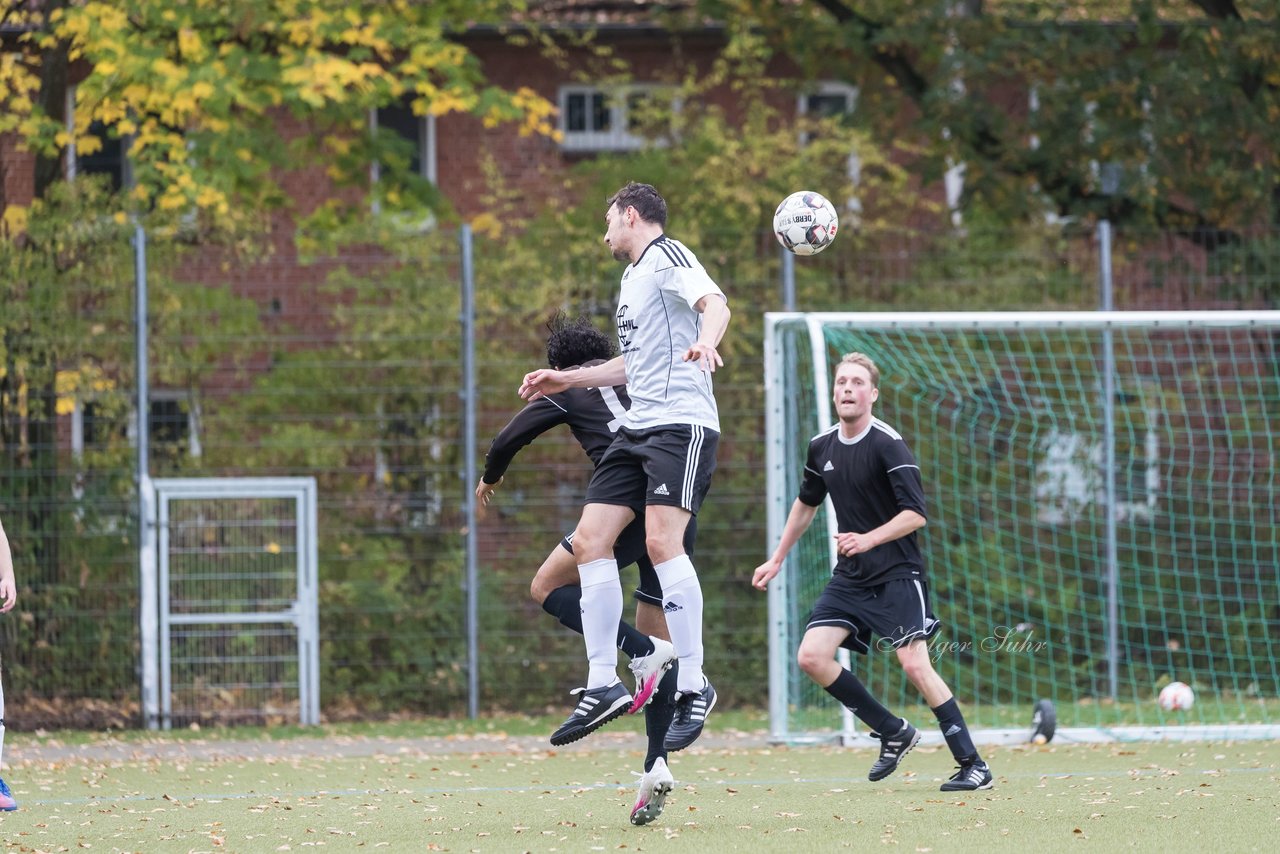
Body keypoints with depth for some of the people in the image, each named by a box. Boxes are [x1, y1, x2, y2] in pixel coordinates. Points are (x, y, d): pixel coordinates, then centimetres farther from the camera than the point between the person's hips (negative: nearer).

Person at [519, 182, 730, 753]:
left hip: (681, 423, -10)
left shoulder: (667, 256, -4)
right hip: (637, 428, 10)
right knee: (590, 540, -1)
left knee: (662, 540, -22)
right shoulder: (633, 279, 25)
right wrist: (568, 380, 40)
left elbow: (714, 302, -24)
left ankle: (694, 685, -17)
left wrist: (706, 341, -45)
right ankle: (603, 685, 2)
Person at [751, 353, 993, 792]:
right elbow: (806, 503, 24)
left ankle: (973, 766, -9)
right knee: (812, 656, -7)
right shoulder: (821, 446, 7)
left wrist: (869, 539, -29)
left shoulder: (888, 444, -14)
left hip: (897, 574, -7)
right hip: (850, 576, 7)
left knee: (915, 664, -17)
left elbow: (916, 514, -18)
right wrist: (777, 559, 27)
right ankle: (893, 732, 9)